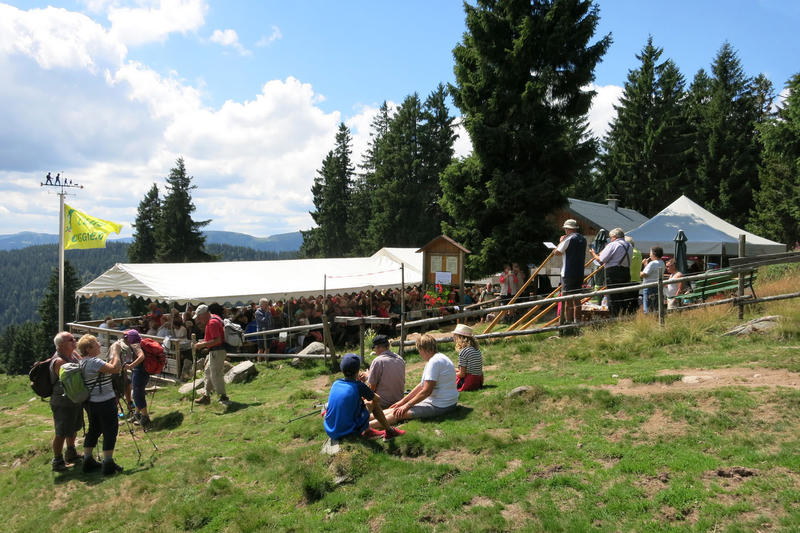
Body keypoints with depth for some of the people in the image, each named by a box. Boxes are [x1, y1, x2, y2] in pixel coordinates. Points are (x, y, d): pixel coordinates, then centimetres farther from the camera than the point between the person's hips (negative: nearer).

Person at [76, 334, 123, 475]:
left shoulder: (84, 362, 9)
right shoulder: (94, 362, -22)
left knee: (94, 430, 19)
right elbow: (115, 369, -29)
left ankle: (88, 461, 27)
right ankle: (108, 464, 5)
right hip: (104, 402, -10)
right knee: (110, 431, 1)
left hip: (91, 403, 10)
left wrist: (112, 358, 8)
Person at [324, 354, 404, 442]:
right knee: (374, 403, 8)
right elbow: (378, 399, 4)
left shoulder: (335, 383, 3)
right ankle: (389, 432, 18)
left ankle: (367, 431, 26)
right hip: (349, 431, -5)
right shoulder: (358, 386, -11)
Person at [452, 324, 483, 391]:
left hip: (469, 384, -8)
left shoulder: (463, 352, -18)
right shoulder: (477, 350, 7)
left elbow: (462, 374, -16)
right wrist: (457, 371, 19)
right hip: (479, 382, 8)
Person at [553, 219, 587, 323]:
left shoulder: (568, 239, -12)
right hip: (580, 272, 7)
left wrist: (561, 242, 4)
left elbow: (556, 252, -10)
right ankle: (576, 320, 18)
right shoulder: (583, 239, 11)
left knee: (567, 298, -3)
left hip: (568, 273, -7)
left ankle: (568, 321, -4)